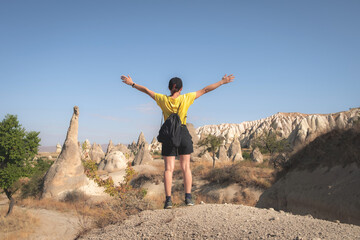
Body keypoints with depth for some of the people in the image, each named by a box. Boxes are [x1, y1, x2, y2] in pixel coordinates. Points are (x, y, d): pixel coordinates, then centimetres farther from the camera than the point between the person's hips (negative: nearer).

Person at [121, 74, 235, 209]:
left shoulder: (163, 99, -4)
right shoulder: (186, 98, -6)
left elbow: (146, 90, 8)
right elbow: (205, 90, 0)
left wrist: (131, 83, 21)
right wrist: (222, 82, 7)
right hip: (183, 133, 0)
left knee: (169, 168, 3)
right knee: (186, 167, 7)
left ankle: (168, 199, -3)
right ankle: (188, 197, 3)